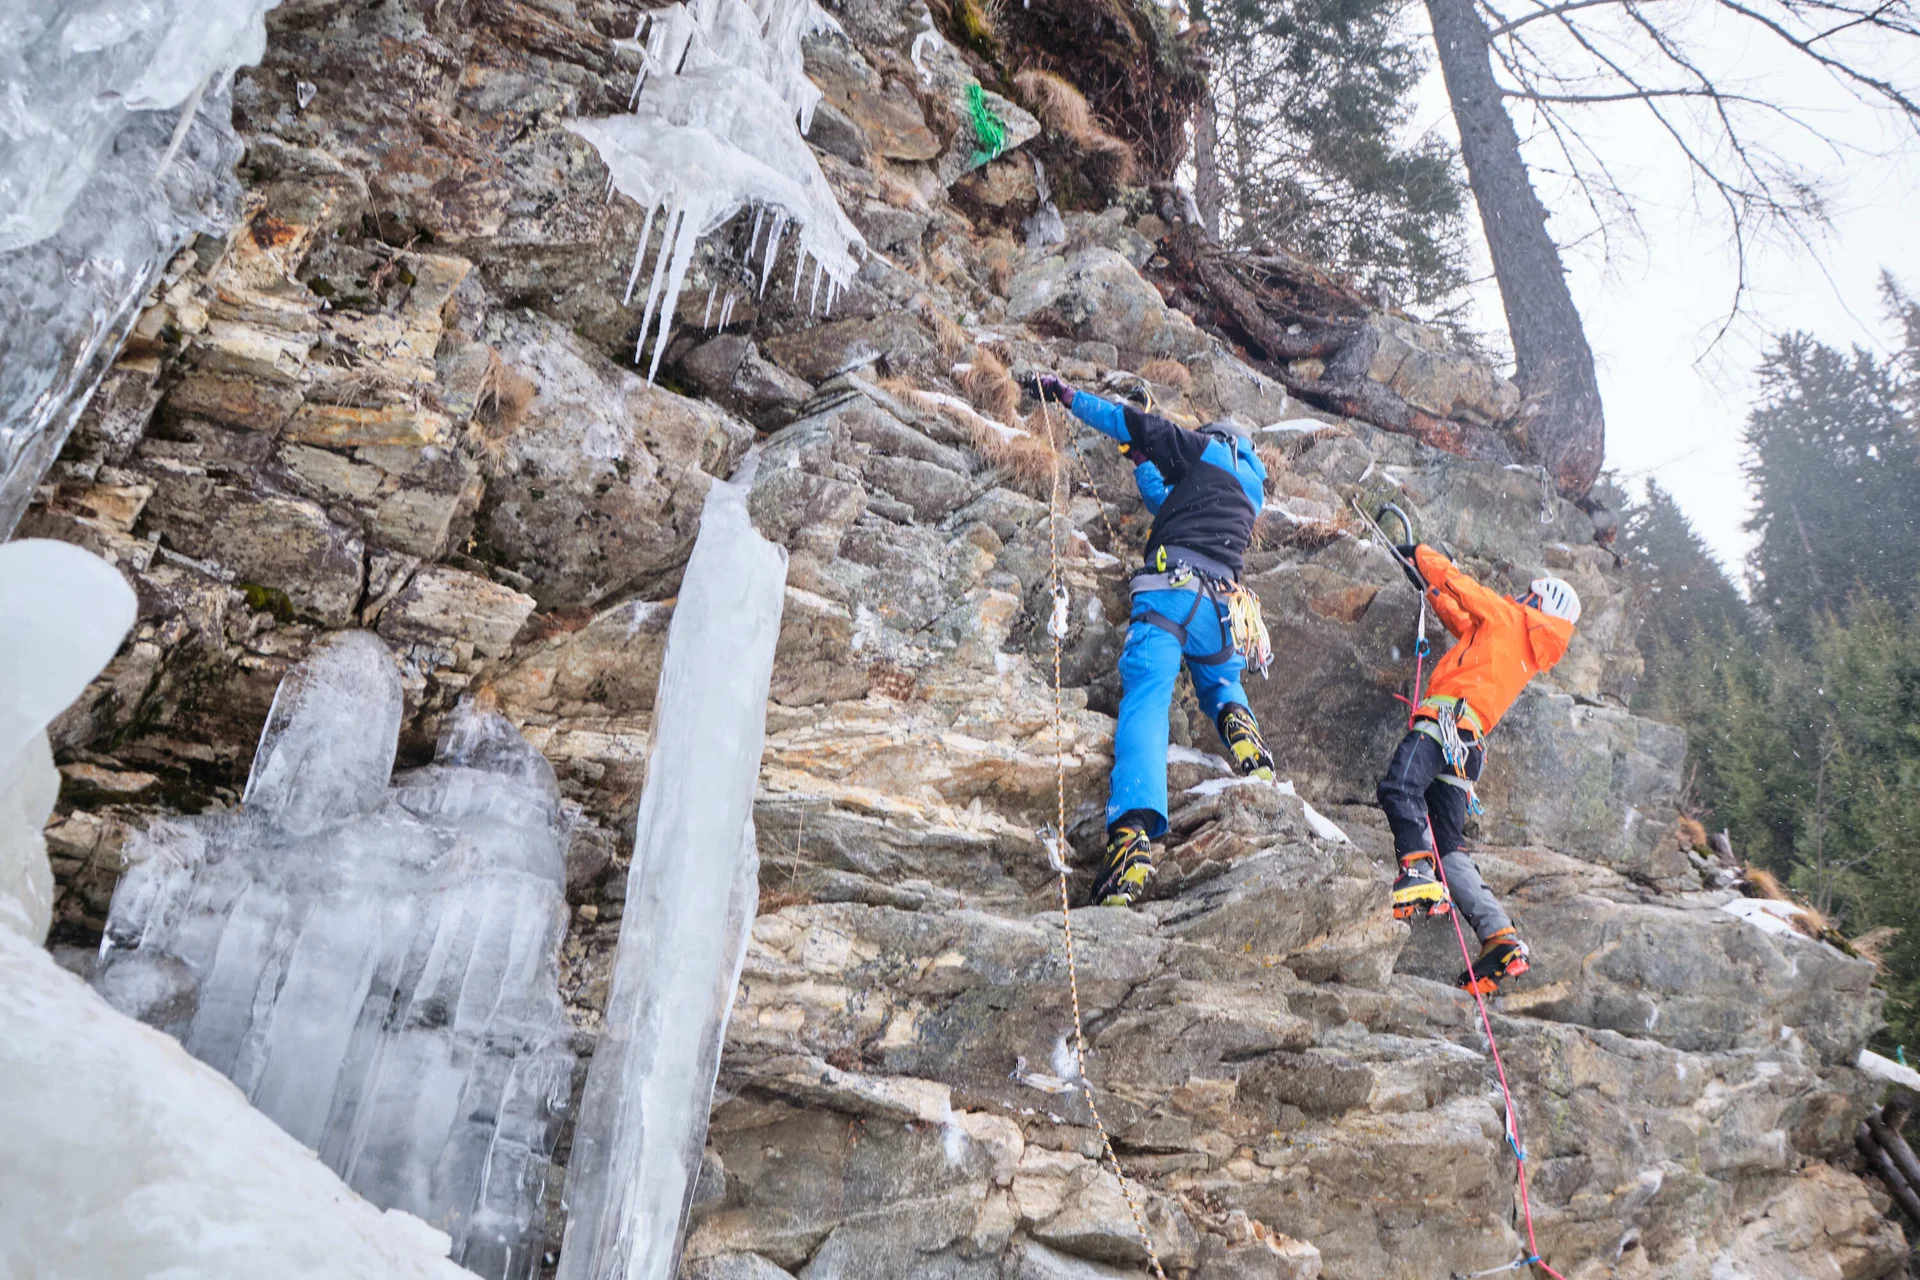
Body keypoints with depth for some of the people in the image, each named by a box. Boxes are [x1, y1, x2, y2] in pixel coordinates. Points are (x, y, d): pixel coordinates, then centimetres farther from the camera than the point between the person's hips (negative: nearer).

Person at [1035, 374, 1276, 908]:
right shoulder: (1252, 490, 34)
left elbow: (1132, 423, 17)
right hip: (1221, 598, 5)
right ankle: (1240, 725, -4)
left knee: (1144, 705, -17)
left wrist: (1068, 396, 28)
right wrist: (1141, 463, 56)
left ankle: (1133, 831, -36)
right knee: (1221, 685, 32)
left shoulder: (1209, 450, 18)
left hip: (1172, 583, -5)